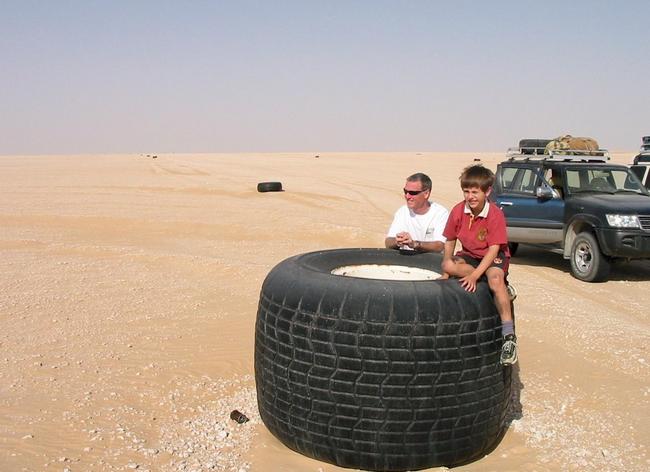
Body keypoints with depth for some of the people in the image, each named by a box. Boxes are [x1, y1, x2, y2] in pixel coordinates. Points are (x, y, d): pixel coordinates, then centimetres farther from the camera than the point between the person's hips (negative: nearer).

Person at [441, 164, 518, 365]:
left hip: (495, 257, -4)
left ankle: (509, 336, -29)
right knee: (448, 265, -28)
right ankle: (502, 288, -16)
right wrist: (446, 272, -4)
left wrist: (474, 275, -32)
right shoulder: (458, 211, -9)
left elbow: (494, 249, -23)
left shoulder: (495, 214, -21)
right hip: (470, 255, 4)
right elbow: (449, 241, 2)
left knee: (495, 278, -36)